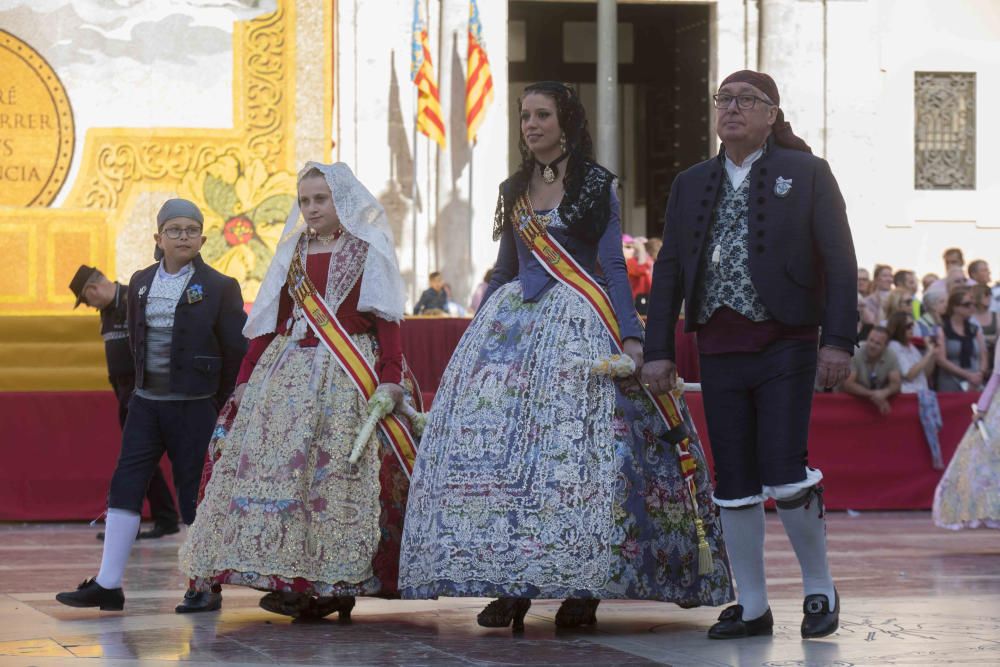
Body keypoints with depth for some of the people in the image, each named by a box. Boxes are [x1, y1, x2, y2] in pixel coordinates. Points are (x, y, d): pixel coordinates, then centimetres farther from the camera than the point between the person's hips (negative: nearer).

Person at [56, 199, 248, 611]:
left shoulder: (219, 288, -6)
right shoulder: (140, 282, 9)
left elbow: (237, 350, -4)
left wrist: (219, 403, -2)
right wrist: (148, 381, 13)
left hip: (194, 407, -5)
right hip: (146, 402, 5)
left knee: (193, 494, 0)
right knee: (124, 487, -1)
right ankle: (108, 584, 1)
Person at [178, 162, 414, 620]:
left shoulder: (368, 251, 4)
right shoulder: (292, 252, 17)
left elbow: (386, 320, -4)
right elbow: (268, 322, 17)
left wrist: (391, 376, -15)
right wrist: (246, 378, 10)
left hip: (349, 375, -5)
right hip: (288, 373, 5)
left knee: (339, 474, -10)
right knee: (274, 464, -6)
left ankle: (334, 584, -5)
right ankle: (289, 579, -4)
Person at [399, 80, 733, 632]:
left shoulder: (596, 185, 1)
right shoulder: (514, 189, 16)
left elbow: (613, 265, -4)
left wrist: (630, 335, -14)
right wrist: (474, 330, 20)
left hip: (580, 322, -5)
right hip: (513, 319, 5)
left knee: (578, 443, -12)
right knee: (498, 439, -6)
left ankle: (583, 587, -8)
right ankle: (510, 585, -4)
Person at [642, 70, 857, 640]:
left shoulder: (806, 175, 2)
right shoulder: (691, 184, 14)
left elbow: (840, 261, -3)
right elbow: (668, 271, 13)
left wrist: (839, 341, -12)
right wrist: (659, 350, 5)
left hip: (785, 346, -4)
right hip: (720, 352, 4)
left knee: (785, 475, -12)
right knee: (734, 485, 4)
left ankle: (820, 589, 8)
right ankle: (753, 607, 12)